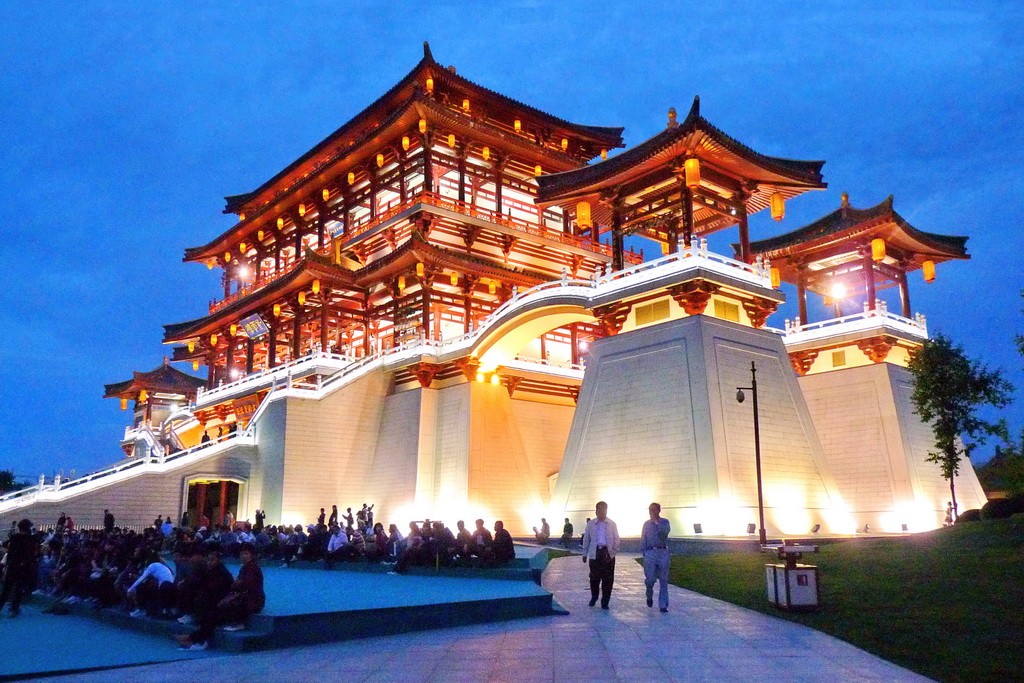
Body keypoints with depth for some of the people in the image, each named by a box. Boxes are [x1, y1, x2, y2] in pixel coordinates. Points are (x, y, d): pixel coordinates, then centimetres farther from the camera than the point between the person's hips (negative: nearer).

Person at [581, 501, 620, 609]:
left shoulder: (612, 524, 4)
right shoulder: (591, 524, 5)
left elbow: (616, 540, 4)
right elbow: (586, 539, 9)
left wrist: (613, 553, -7)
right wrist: (585, 554, 8)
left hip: (607, 553, 0)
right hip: (594, 553, 1)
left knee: (607, 579, 0)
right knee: (594, 577, 7)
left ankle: (605, 602, 11)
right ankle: (594, 597, 30)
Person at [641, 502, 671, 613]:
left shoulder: (665, 522, 6)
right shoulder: (647, 524, 12)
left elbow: (666, 531, -15)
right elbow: (643, 539, 14)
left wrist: (657, 522, -15)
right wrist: (643, 552, 6)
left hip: (663, 552, -1)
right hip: (650, 553, 1)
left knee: (663, 580, 0)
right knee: (650, 579, -6)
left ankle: (663, 605, 7)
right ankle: (649, 596, 23)